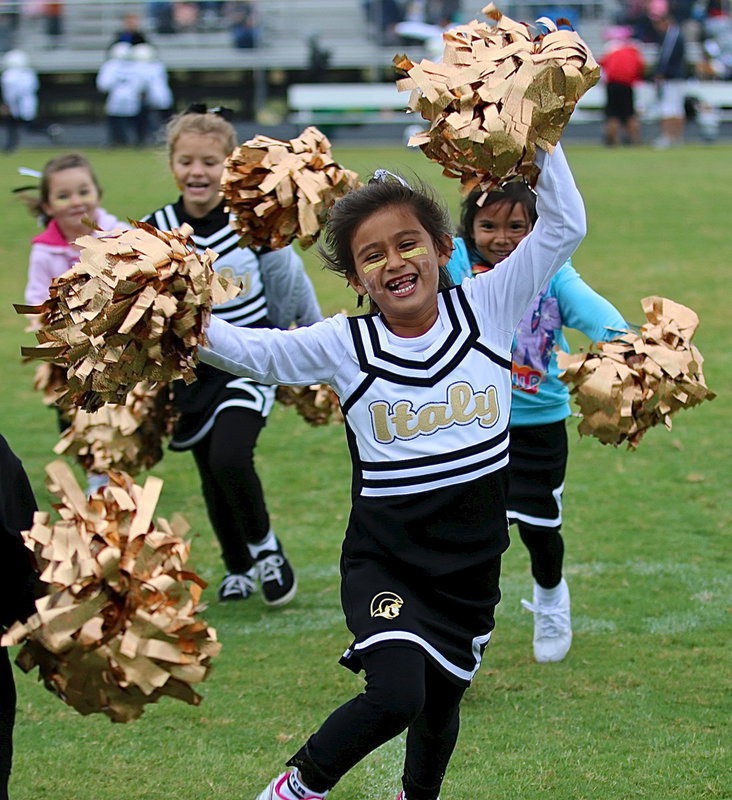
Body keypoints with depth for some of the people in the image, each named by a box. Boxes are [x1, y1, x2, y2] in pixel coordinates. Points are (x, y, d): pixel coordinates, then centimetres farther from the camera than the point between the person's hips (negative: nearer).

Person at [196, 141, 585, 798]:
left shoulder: (486, 310, -3)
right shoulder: (345, 344, -5)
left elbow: (564, 226, -4)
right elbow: (247, 350, -7)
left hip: (471, 565, 3)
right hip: (385, 561, -3)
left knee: (441, 702, 18)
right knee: (396, 693, -25)